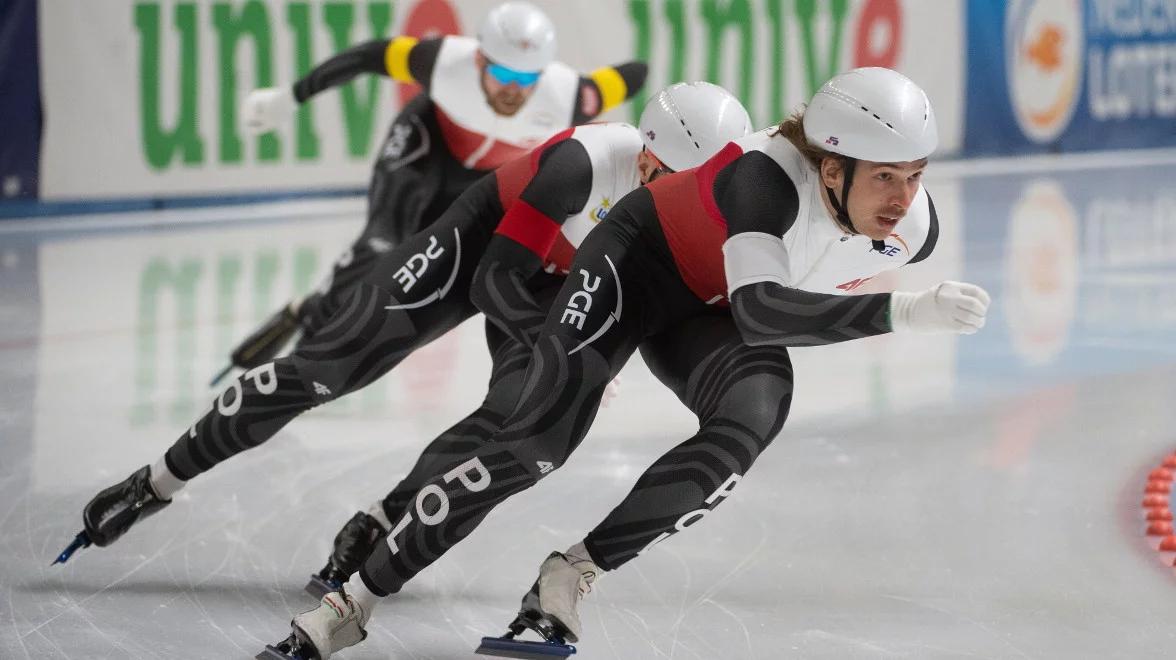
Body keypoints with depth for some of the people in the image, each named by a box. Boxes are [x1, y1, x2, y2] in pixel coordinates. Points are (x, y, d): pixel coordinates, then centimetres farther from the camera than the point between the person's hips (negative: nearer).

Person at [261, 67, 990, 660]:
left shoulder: (915, 229, -18)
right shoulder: (768, 176, -37)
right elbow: (760, 308, -50)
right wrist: (901, 312, -58)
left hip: (713, 318, 5)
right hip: (639, 260, -5)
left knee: (757, 415, -27)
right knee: (535, 442, -18)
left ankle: (572, 573, -20)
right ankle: (359, 598, -10)